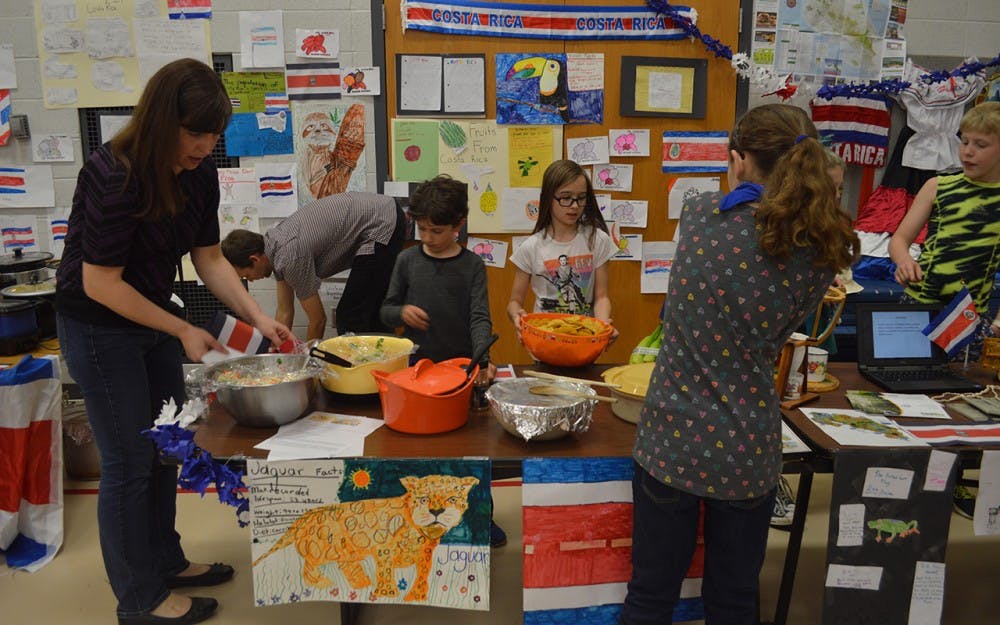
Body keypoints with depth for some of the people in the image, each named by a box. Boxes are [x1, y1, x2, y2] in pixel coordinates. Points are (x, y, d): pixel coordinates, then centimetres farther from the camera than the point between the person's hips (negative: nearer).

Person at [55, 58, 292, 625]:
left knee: (166, 446, 16)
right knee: (129, 460, 1)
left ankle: (167, 561, 36)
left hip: (153, 315, 8)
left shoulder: (200, 172, -6)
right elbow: (101, 283, -24)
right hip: (99, 327, -7)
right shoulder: (113, 175, -26)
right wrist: (183, 330, -20)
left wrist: (258, 315, -10)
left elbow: (209, 257, 1)